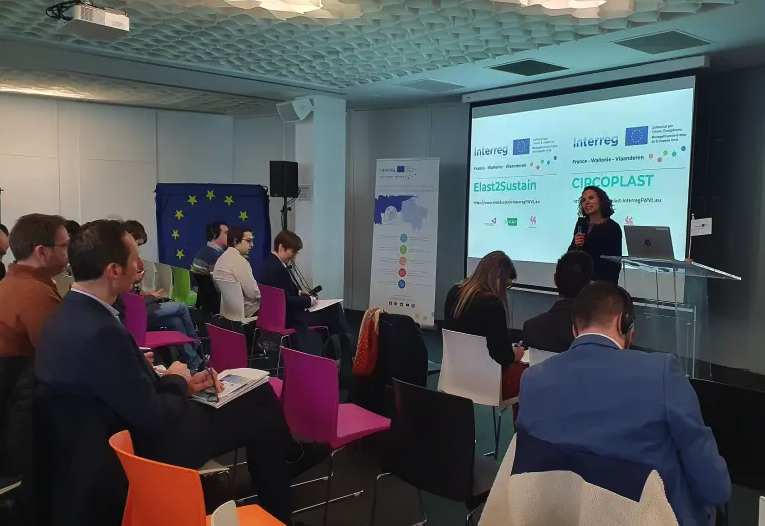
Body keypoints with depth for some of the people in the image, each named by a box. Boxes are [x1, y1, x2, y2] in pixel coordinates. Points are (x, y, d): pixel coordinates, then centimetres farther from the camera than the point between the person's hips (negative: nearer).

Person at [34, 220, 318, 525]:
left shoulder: (71, 314, -2)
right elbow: (153, 417, -26)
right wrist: (176, 381, -8)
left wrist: (184, 384, -1)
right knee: (261, 409, 7)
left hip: (127, 429, 9)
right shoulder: (101, 332, -33)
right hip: (149, 447, -9)